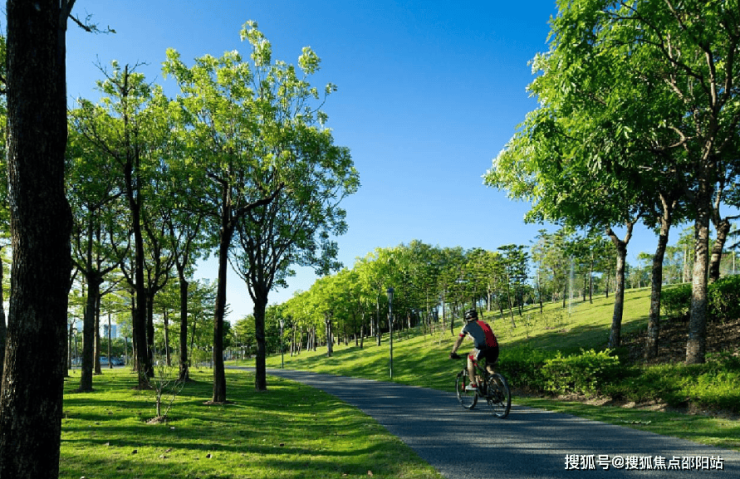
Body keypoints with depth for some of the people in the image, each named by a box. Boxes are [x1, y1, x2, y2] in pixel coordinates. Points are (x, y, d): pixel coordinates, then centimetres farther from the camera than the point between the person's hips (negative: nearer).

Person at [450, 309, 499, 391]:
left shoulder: (467, 326, 21)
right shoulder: (484, 323, 33)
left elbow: (458, 341, 29)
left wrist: (453, 353, 40)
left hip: (483, 347, -4)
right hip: (495, 348, 4)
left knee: (470, 358, 22)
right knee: (489, 368, 25)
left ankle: (473, 384, 15)